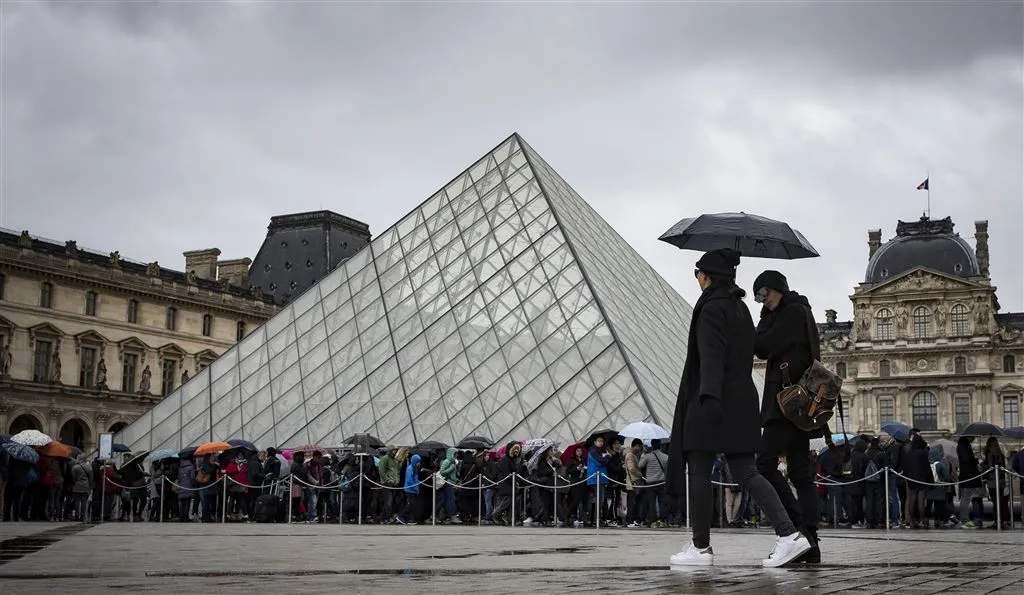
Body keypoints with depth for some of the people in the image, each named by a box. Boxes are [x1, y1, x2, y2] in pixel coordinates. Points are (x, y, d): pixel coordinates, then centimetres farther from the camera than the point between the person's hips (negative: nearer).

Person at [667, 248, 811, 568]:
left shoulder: (711, 307, -9)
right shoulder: (740, 308, 17)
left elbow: (711, 357, -21)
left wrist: (709, 396, -29)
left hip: (712, 401, -9)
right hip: (741, 402, 9)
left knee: (699, 472, 0)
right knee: (745, 472, 6)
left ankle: (701, 547, 4)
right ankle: (788, 534, -7)